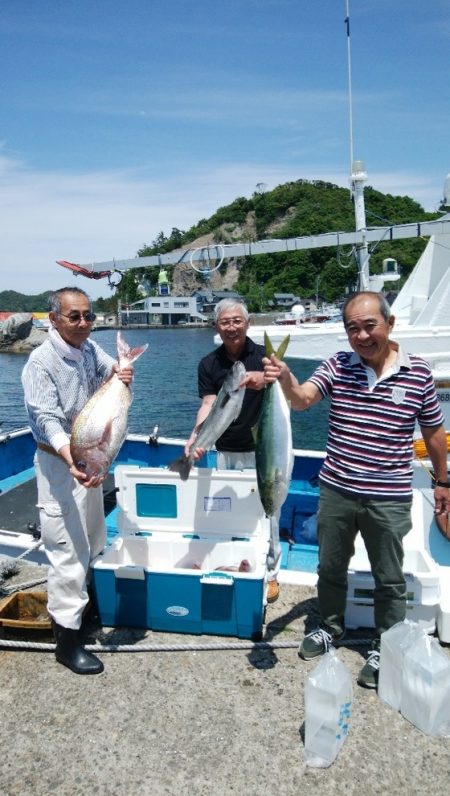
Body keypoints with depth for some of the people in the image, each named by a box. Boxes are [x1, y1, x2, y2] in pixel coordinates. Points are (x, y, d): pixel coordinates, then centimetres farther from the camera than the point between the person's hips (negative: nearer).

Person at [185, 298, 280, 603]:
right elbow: (209, 404, -8)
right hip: (226, 451, 3)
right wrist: (196, 436, -28)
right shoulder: (209, 364, 2)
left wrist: (265, 380, -39)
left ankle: (270, 572, 20)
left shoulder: (264, 356, -5)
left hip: (262, 448, -3)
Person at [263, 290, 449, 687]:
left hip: (388, 499, -2)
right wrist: (286, 379, -41)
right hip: (336, 491, 2)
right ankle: (331, 626, 45)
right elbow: (303, 399, -19)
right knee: (330, 568, 20)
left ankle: (385, 649, 35)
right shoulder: (338, 365, -5)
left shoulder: (418, 373, -8)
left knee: (389, 580, 14)